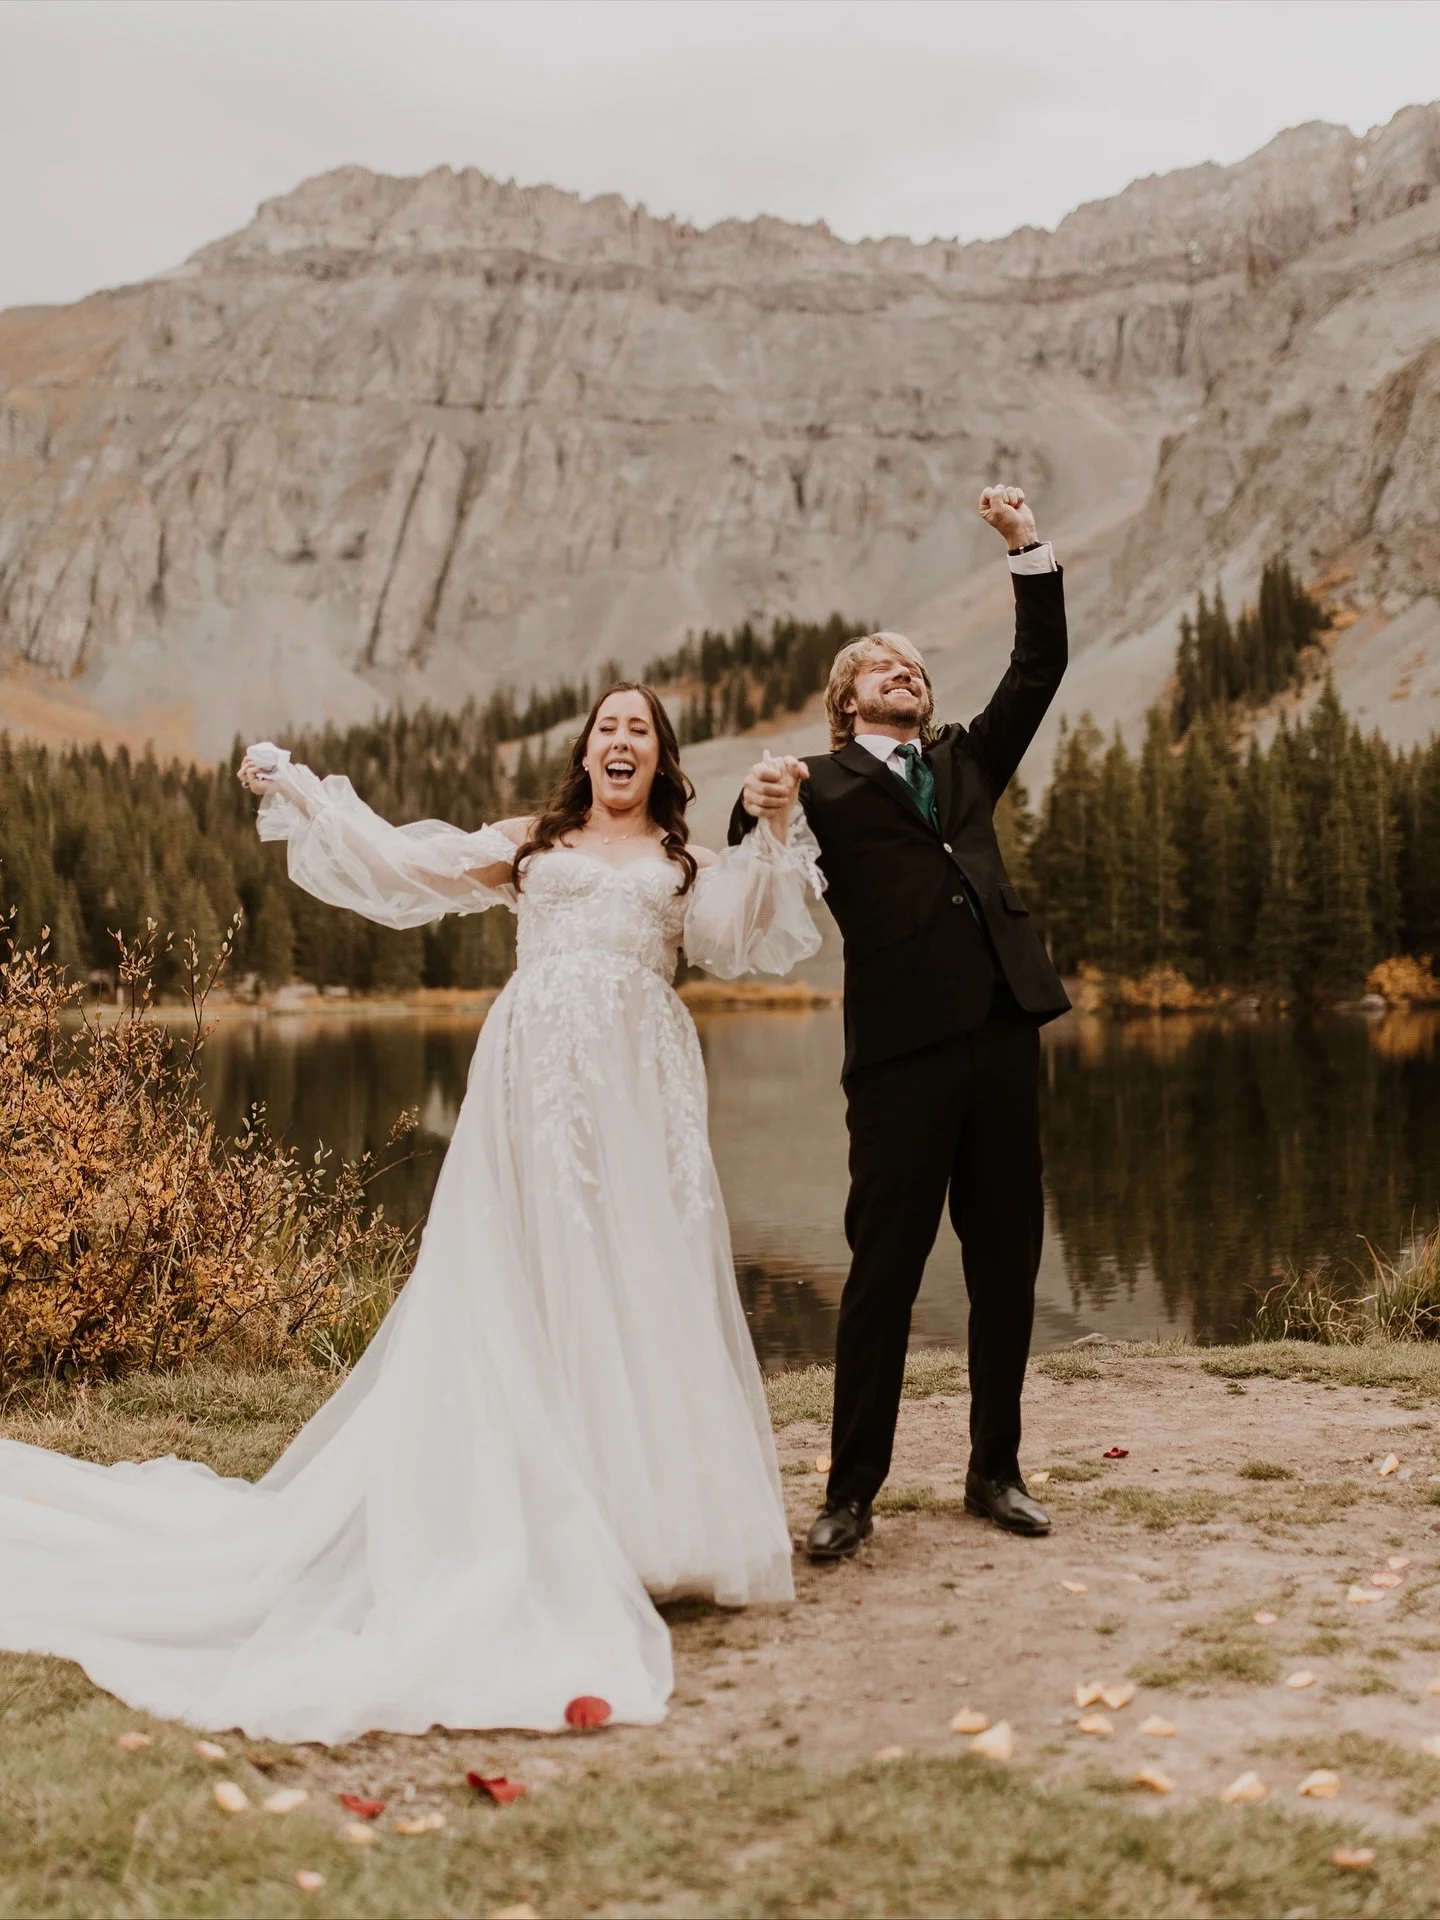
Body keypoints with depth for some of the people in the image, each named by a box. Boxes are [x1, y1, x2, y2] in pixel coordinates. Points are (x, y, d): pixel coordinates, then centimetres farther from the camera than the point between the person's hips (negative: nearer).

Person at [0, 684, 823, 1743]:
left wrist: (778, 831, -9)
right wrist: (294, 787, 17)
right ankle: (542, 1513, -2)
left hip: (643, 1086, 1)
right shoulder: (528, 843, 20)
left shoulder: (690, 865, 19)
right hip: (537, 1075, 0)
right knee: (528, 1281, -5)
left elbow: (743, 936, 1)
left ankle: (650, 1512, 3)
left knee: (646, 1285, -3)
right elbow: (400, 862, 17)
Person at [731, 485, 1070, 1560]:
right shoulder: (822, 784, 9)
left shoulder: (966, 761, 23)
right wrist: (758, 813, -25)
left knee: (1007, 1260, 8)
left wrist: (1029, 545, 8)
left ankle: (996, 1471, 20)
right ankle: (852, 1493, 2)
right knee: (885, 1268, -4)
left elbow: (1041, 667, 16)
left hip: (1003, 1033, 5)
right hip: (904, 1044, -4)